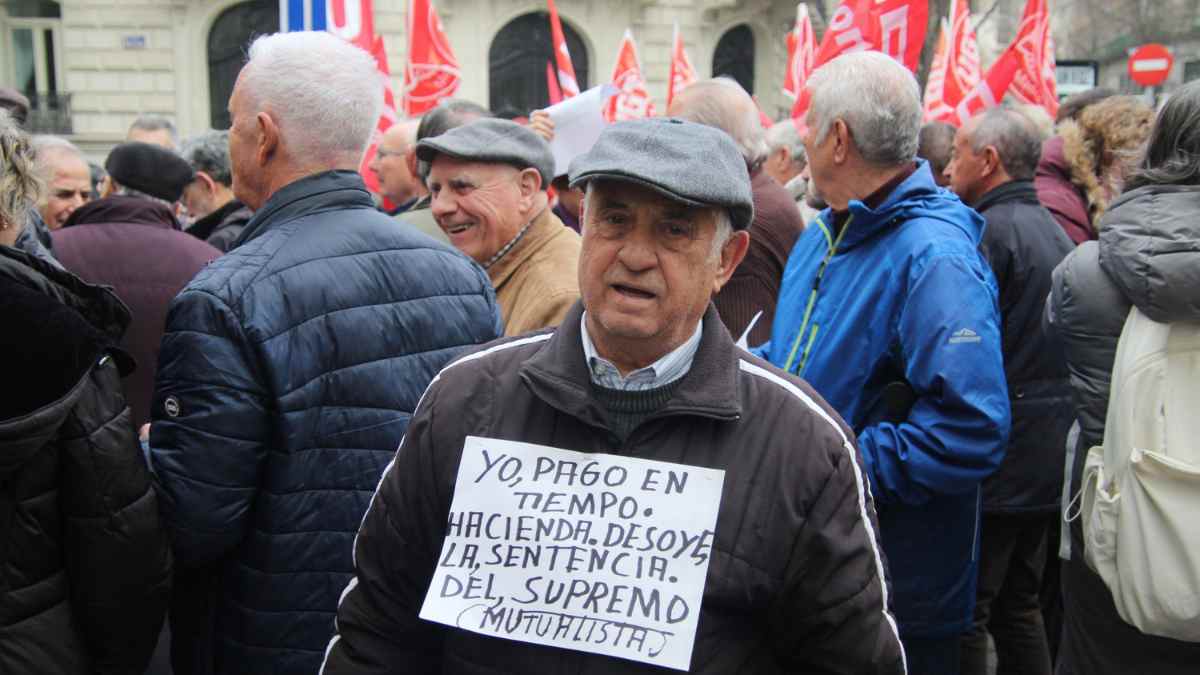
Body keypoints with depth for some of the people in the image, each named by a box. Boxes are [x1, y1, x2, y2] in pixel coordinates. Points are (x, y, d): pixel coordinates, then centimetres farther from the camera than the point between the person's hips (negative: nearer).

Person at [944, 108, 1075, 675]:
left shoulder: (988, 233, -15)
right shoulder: (1054, 230, 13)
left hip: (993, 455, -9)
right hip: (1046, 453, 9)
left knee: (963, 613, 1)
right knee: (1019, 608, 19)